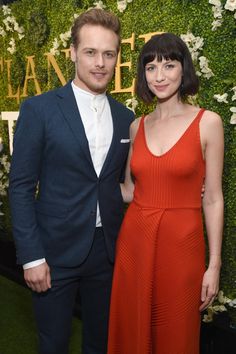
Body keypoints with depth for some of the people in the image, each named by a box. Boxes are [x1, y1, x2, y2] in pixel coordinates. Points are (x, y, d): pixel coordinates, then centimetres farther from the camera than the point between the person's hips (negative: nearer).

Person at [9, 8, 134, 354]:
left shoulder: (126, 118, 5)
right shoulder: (39, 109, -8)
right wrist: (31, 256, -11)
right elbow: (21, 186, -8)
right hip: (56, 251, -3)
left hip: (108, 251, 4)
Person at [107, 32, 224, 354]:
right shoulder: (136, 127, 6)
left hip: (181, 244, -3)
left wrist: (214, 265, -4)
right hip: (134, 242, 4)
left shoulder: (207, 122, -4)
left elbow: (212, 199, -4)